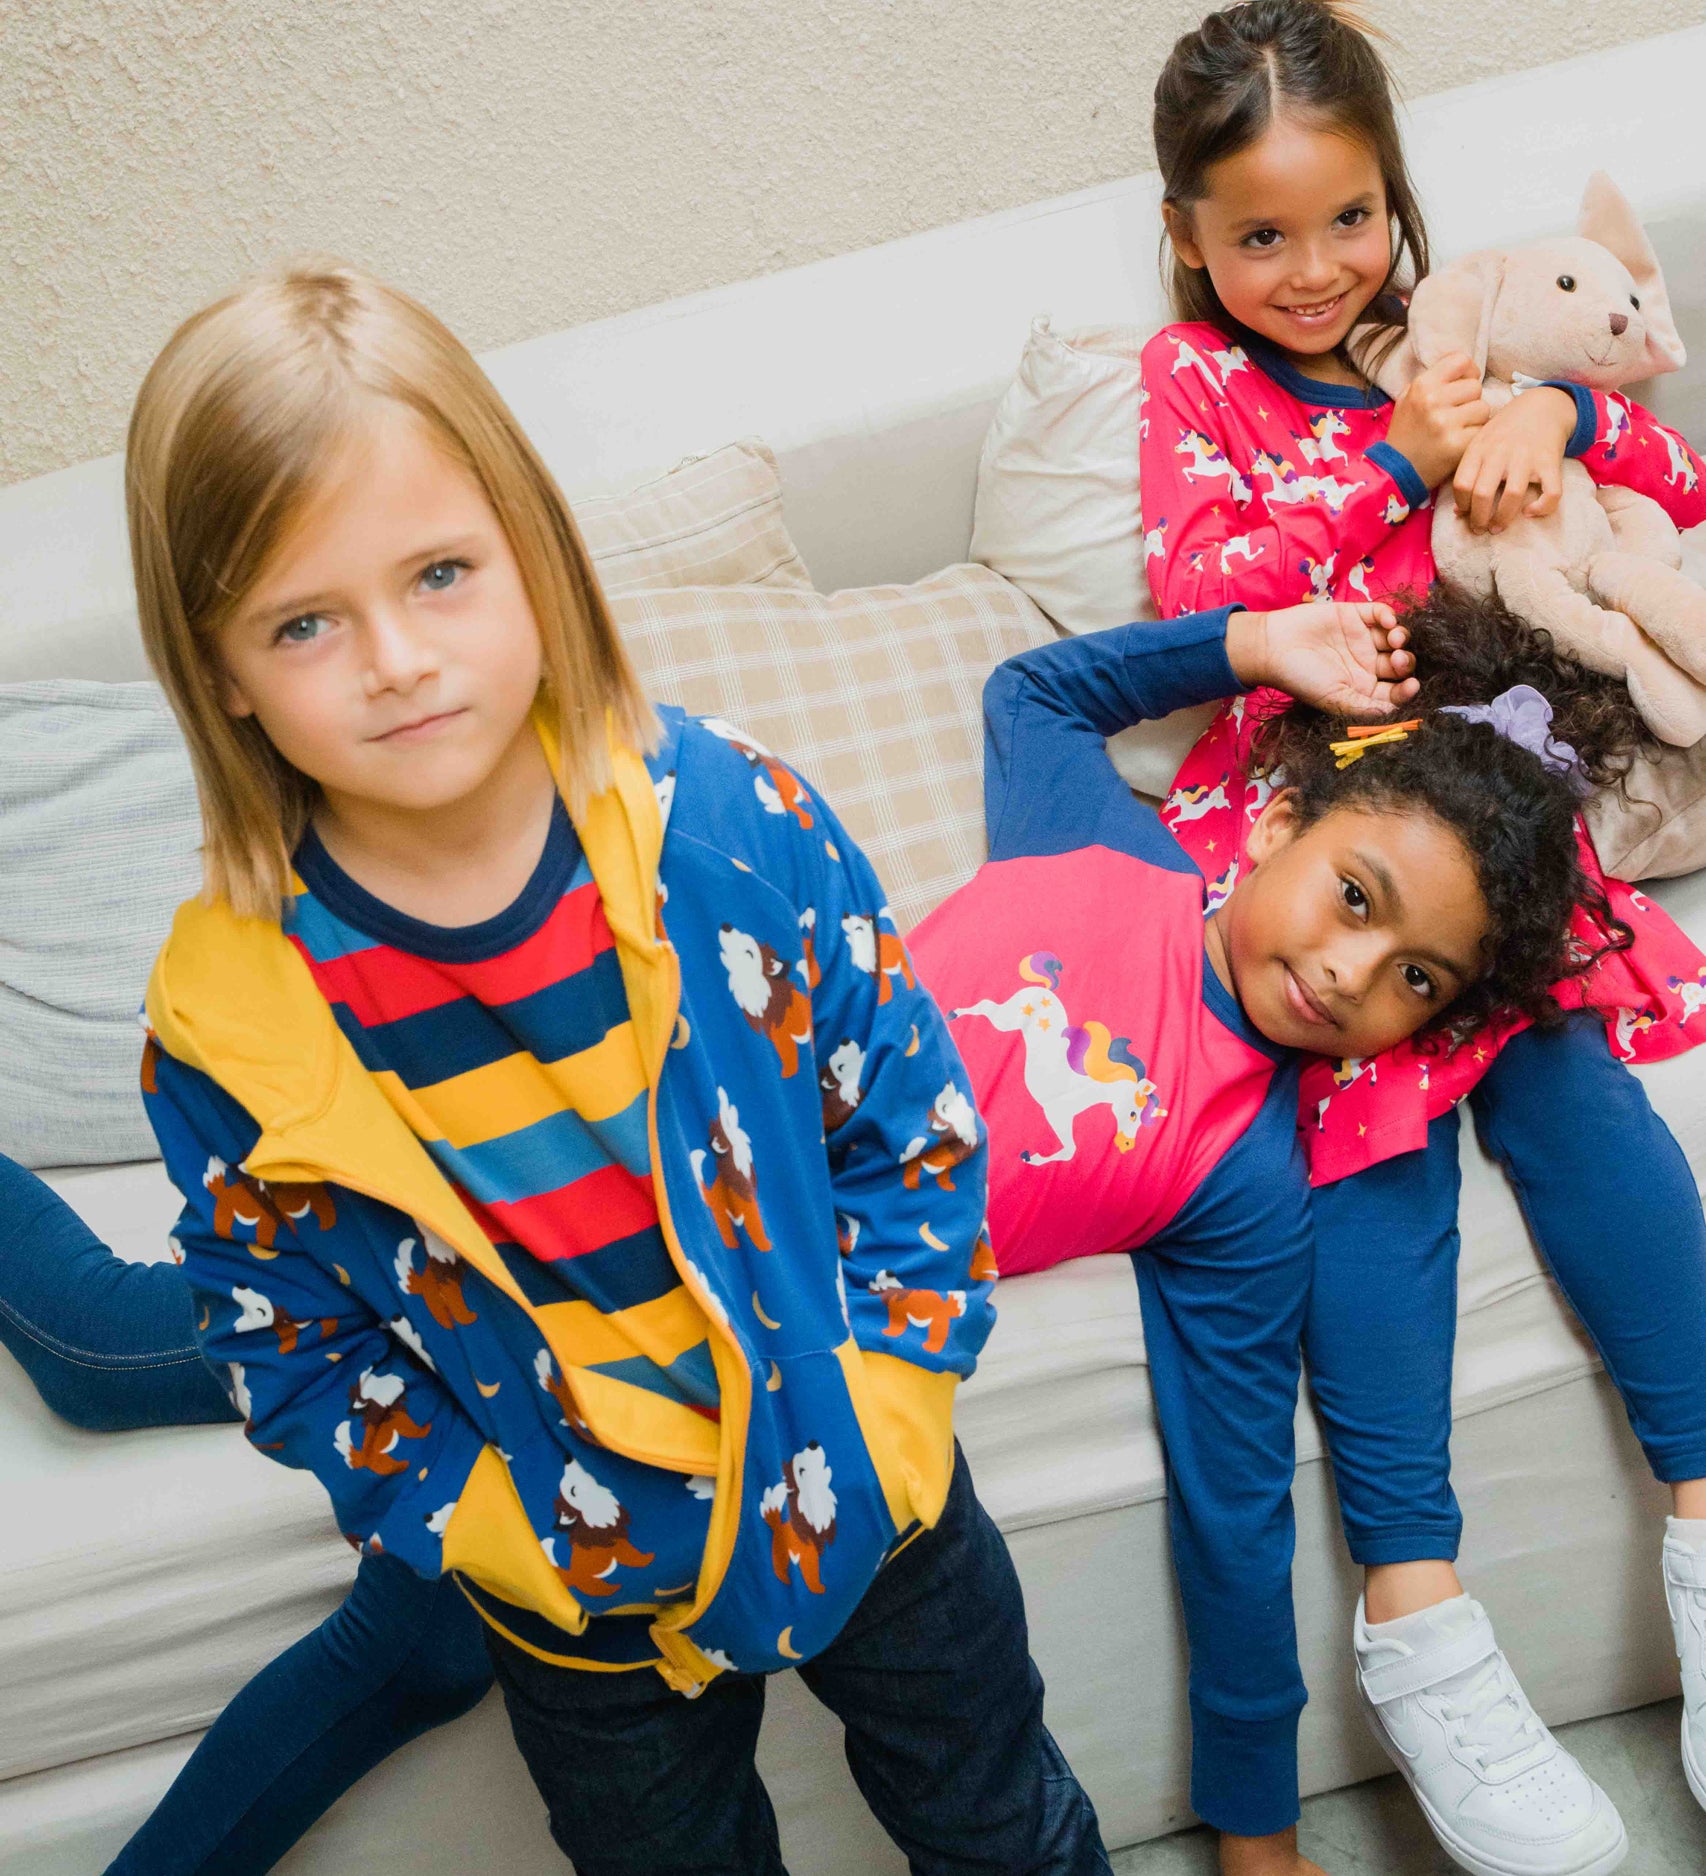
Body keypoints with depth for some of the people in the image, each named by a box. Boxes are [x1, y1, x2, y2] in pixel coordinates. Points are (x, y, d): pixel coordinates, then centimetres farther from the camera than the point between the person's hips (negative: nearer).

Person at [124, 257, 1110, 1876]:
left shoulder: (728, 820, -21)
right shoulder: (227, 1022, -21)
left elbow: (911, 1115, -9)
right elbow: (286, 1350, -7)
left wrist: (878, 1408, -14)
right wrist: (516, 1538, -14)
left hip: (863, 1488, 0)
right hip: (585, 1604, 0)